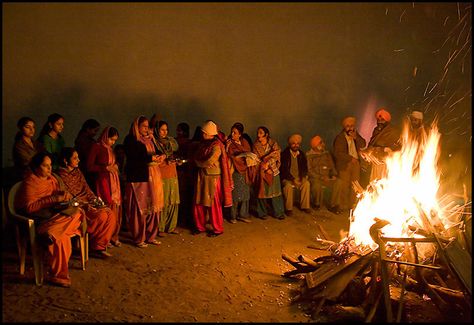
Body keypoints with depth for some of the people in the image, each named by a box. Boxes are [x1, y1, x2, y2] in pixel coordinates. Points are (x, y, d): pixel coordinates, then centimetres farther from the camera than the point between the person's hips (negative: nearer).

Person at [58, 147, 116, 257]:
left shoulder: (77, 171, 16)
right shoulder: (62, 175, -10)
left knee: (111, 214, -12)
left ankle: (100, 245, -5)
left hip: (88, 202, 8)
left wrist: (94, 199, 1)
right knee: (102, 215, -26)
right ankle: (95, 247, -8)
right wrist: (86, 205, -19)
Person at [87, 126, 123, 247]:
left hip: (113, 181, 7)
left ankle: (113, 236, 11)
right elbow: (89, 167, -8)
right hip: (103, 181, -7)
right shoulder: (96, 147, -3)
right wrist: (106, 167, -13)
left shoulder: (111, 149, 18)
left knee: (115, 208, 2)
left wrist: (115, 167, 10)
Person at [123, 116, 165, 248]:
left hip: (153, 177, 7)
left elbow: (155, 153, 17)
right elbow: (132, 159, -13)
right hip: (138, 177, -7)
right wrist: (150, 158, -17)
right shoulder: (130, 140, -3)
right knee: (139, 209, -4)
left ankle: (151, 236, 18)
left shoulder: (149, 139, 19)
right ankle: (138, 238, 6)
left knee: (153, 207, 7)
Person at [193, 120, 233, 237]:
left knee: (213, 205, 0)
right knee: (199, 202, 9)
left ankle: (218, 229, 12)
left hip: (212, 177, -7)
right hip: (201, 176, 7)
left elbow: (209, 162, -19)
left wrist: (198, 163, -4)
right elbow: (196, 158, 12)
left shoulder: (216, 146, -14)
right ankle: (200, 226, 23)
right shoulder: (203, 143, 10)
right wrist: (203, 164, -5)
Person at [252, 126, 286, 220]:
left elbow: (276, 155, -8)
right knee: (262, 192, 2)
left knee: (275, 192, 0)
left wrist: (267, 163, -20)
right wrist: (266, 169, -13)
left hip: (273, 171, 0)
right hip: (261, 172, 0)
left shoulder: (273, 144, 3)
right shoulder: (255, 146, 2)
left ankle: (278, 212, 10)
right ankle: (262, 213, 14)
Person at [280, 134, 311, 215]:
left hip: (299, 177, 4)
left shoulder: (302, 154, 10)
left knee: (306, 183, -25)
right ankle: (288, 208, -24)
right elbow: (283, 169, -10)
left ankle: (304, 206, -16)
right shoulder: (284, 154, -4)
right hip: (287, 178, -4)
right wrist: (292, 179, -20)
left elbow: (305, 168, 12)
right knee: (288, 186, -35)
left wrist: (303, 177, -9)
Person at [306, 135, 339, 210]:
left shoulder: (327, 153, 16)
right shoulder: (309, 155, -1)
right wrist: (321, 177, -16)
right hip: (315, 178, -4)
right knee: (317, 185, -37)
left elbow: (332, 166, 17)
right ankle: (317, 204, -9)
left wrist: (334, 175, -4)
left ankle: (332, 205, -11)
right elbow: (309, 171, -8)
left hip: (327, 178, 4)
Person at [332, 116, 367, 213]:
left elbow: (363, 144, 5)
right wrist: (350, 158, -14)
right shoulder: (339, 137, -4)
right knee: (344, 185, -10)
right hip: (345, 164, -5)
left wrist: (356, 138, -11)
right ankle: (340, 206, -3)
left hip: (356, 163, 6)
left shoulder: (355, 134, 14)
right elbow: (338, 153, -11)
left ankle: (352, 205, 14)